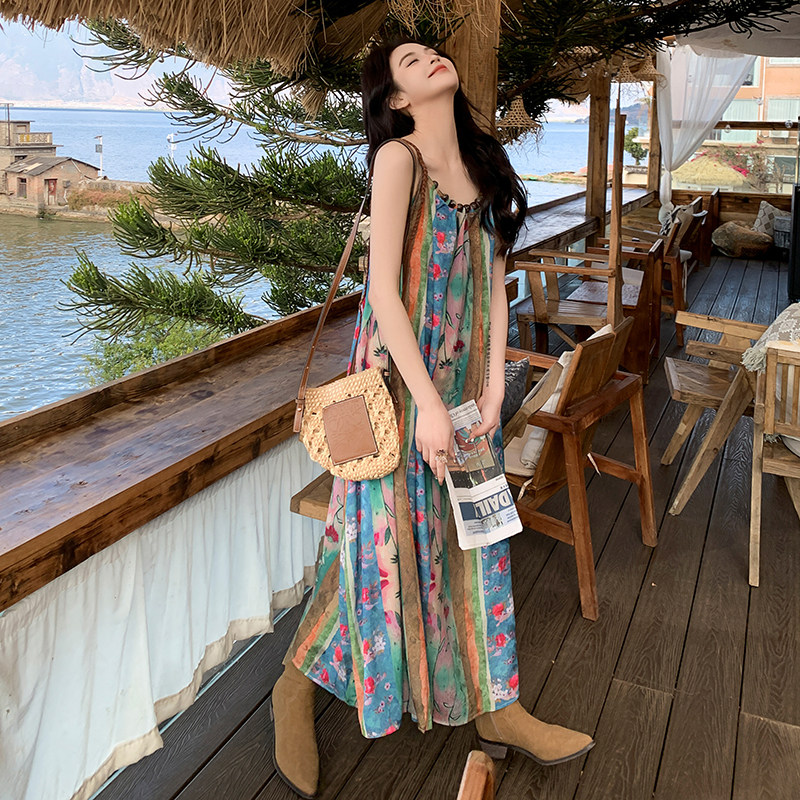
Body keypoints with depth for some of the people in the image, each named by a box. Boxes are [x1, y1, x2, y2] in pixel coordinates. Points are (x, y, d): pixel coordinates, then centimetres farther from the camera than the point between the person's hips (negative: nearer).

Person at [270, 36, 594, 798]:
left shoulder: (482, 164, 10)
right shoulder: (398, 157, -11)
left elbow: (494, 286, 7)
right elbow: (382, 290, -17)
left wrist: (493, 389, -1)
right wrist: (429, 404, -19)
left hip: (466, 377, 7)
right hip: (402, 374, -6)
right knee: (386, 542, 2)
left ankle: (494, 707, 28)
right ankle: (297, 686, 25)